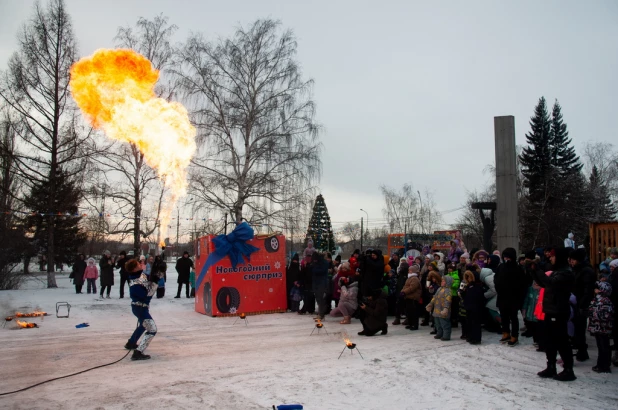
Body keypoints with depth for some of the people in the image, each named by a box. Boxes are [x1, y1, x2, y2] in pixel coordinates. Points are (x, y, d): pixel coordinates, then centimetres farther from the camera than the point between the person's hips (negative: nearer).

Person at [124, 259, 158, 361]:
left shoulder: (141, 274, -4)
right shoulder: (135, 284, -30)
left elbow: (147, 283, 12)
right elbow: (147, 295, -28)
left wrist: (152, 280, -7)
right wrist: (154, 283, -28)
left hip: (142, 306, 10)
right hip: (140, 307, -10)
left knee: (143, 325, 32)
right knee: (152, 329, -13)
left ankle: (130, 343, 51)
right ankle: (138, 353, -15)